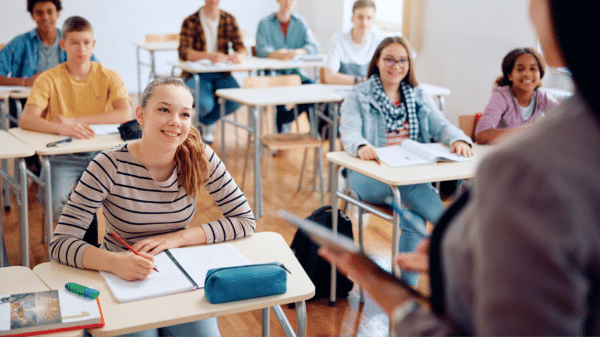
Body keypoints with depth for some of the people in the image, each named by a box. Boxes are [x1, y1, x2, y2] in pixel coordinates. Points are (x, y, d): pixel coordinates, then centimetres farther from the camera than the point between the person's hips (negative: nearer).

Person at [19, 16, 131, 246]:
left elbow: (125, 114, -17)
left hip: (101, 152, 1)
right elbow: (26, 120, -18)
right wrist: (62, 128, -38)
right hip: (63, 155, -1)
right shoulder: (49, 79, -4)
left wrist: (76, 119, -22)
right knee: (54, 202, -26)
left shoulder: (109, 77, 0)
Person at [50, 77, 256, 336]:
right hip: (122, 281, -1)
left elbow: (246, 221, -6)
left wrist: (176, 238, -17)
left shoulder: (200, 159, -9)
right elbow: (61, 243, -19)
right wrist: (116, 263, -38)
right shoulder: (110, 166, -16)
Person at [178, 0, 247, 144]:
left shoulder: (229, 20, 5)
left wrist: (239, 55, -28)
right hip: (196, 74, -3)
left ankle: (205, 121, 7)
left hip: (222, 74, 4)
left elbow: (241, 48, -1)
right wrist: (210, 56, -37)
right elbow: (183, 53, -20)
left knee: (237, 100, -24)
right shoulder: (190, 22, -7)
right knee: (205, 104, -32)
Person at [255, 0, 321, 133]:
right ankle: (282, 129, -13)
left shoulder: (301, 22, 10)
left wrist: (298, 52, -25)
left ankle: (285, 119, -8)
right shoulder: (265, 23, 2)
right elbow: (261, 49, -13)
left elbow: (315, 46, -4)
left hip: (294, 72, 3)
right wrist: (277, 55, -35)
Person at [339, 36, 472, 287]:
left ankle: (408, 289, -17)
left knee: (413, 219, -28)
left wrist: (458, 139, -22)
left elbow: (440, 125, 3)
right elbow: (348, 133, -10)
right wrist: (361, 146, -35)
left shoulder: (419, 96, 18)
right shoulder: (358, 97, 7)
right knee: (411, 192, -36)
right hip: (371, 177, -2)